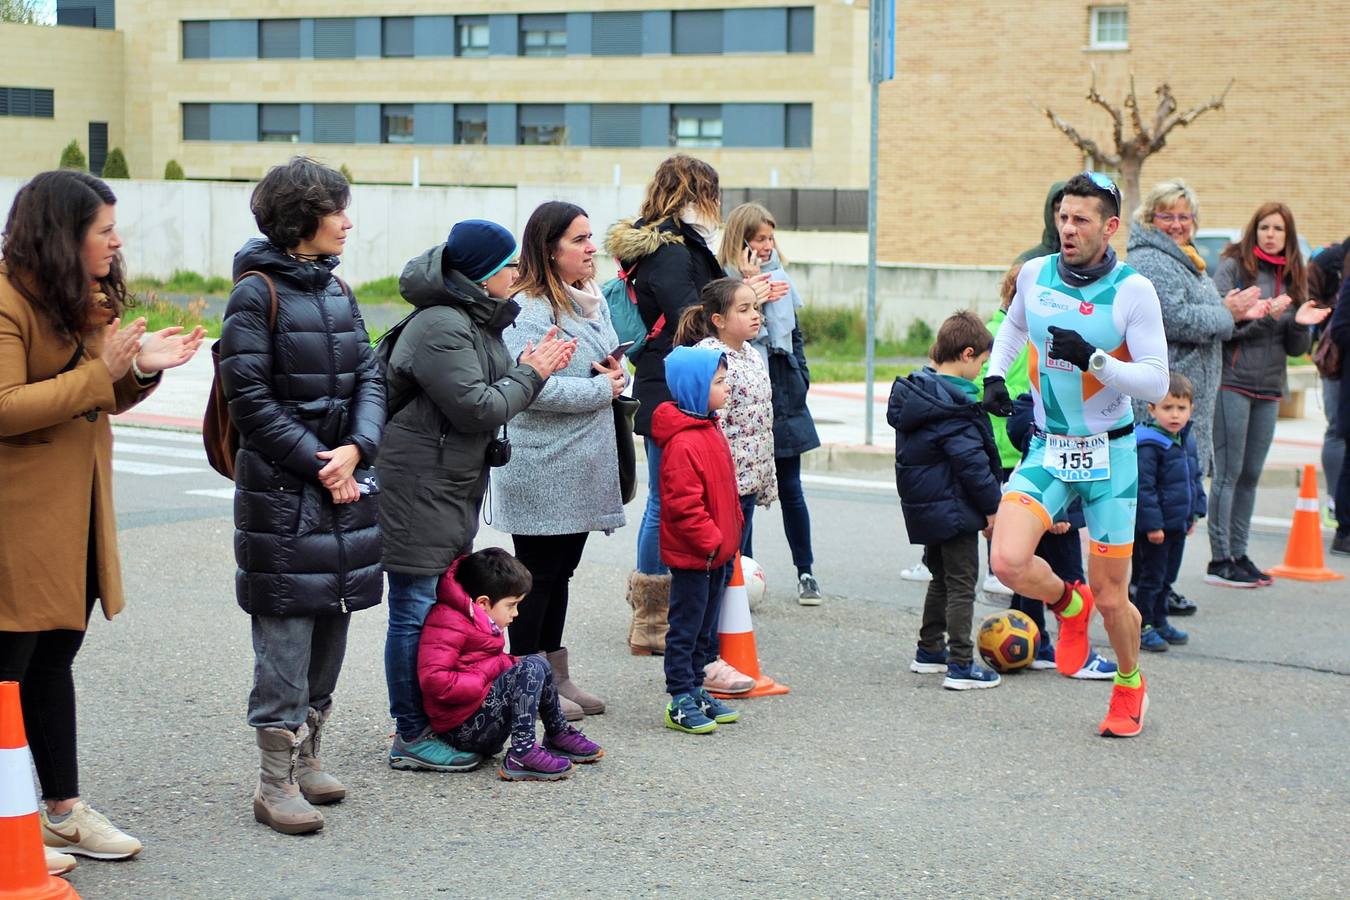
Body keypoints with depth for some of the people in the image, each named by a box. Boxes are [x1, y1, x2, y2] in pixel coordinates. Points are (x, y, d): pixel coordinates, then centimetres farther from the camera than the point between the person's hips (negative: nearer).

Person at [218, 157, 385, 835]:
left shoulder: (336, 289, 13)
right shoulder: (257, 292, -8)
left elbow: (369, 377, 10)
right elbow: (249, 399, -12)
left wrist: (355, 449, -8)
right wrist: (317, 464, -12)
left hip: (342, 480, 7)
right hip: (281, 492, -7)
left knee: (332, 625, 11)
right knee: (286, 633, -5)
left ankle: (305, 758, 24)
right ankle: (275, 784, 2)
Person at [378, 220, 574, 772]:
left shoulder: (476, 321, 15)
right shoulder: (440, 327, -19)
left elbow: (491, 393, 19)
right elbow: (477, 408, -22)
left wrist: (528, 369, 3)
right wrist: (531, 374, -10)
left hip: (455, 488, 11)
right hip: (417, 487, -11)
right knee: (419, 611, -4)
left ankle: (435, 722, 25)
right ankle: (411, 738, 3)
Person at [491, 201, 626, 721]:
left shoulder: (593, 301, 12)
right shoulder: (527, 311, -17)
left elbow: (613, 366, 22)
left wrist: (618, 373, -3)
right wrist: (601, 389, -16)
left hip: (582, 469, 9)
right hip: (542, 469, -8)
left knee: (559, 574, 15)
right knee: (538, 575, 0)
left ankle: (555, 677, 24)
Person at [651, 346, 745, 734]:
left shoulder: (711, 431, 11)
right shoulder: (683, 444, -22)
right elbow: (683, 505, -24)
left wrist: (730, 536, 19)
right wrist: (711, 540, -20)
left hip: (716, 552, 10)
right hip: (692, 556, -10)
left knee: (706, 628, 17)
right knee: (685, 628, 0)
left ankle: (696, 689, 27)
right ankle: (680, 701, 7)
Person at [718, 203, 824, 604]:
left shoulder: (781, 278, 12)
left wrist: (800, 381, 13)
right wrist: (748, 286, -23)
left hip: (783, 395, 5)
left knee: (789, 487, 9)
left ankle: (806, 571, 14)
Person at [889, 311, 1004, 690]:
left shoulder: (914, 391, 8)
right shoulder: (955, 406, -21)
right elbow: (971, 462, -22)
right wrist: (992, 506, -12)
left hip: (923, 507, 9)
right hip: (953, 509, -9)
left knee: (941, 578, 22)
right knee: (961, 585, -2)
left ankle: (929, 651, 30)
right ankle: (961, 665, -2)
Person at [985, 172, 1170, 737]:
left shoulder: (1133, 290, -13)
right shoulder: (1035, 273, 0)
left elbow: (1156, 381, -14)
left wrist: (1093, 358, -27)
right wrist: (995, 375, 10)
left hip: (1109, 455, -3)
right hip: (1047, 449, 3)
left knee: (1111, 598, 3)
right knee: (1008, 561, -19)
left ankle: (1129, 685, 34)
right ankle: (1069, 605, 16)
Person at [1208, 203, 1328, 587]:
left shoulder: (1293, 278, 13)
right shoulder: (1234, 268, -2)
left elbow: (1297, 348, 13)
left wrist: (1300, 324, -7)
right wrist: (1266, 314, -19)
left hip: (1269, 388, 6)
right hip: (1233, 382, -6)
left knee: (1250, 475, 9)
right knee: (1228, 473, -4)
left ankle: (1238, 554, 16)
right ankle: (1220, 561, -1)